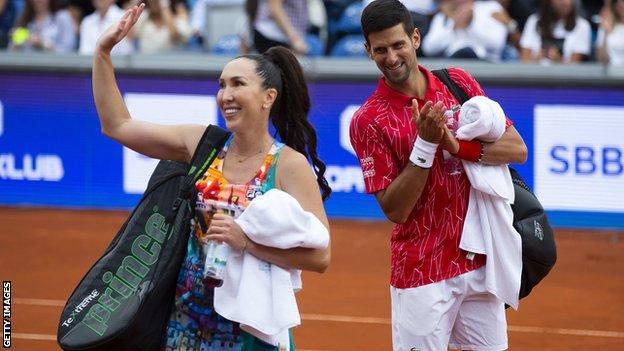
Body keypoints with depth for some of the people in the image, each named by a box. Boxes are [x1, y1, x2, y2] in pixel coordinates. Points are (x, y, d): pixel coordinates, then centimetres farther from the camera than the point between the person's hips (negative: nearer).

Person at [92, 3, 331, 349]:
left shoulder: (290, 165, -11)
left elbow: (318, 255, -19)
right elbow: (117, 125, 9)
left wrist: (246, 241, -26)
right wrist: (103, 53, 4)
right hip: (187, 320, 4)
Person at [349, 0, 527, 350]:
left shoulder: (459, 83, 4)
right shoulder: (369, 121, -7)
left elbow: (518, 149, -1)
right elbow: (395, 210, -12)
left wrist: (456, 146, -16)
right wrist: (426, 143, -21)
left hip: (480, 263, 4)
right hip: (423, 275, -4)